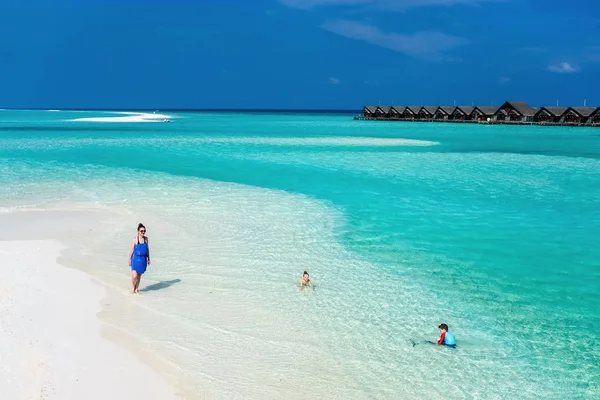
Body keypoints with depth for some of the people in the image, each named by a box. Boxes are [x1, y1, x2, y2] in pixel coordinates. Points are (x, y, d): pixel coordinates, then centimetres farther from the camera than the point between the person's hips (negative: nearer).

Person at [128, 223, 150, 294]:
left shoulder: (146, 239, 3)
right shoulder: (135, 239, -9)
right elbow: (132, 250, -5)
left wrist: (148, 259, 12)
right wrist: (129, 260, -4)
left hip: (143, 259, 4)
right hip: (136, 259, -4)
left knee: (139, 275, 11)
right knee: (134, 276, -9)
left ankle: (137, 288, 25)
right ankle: (133, 287, 16)